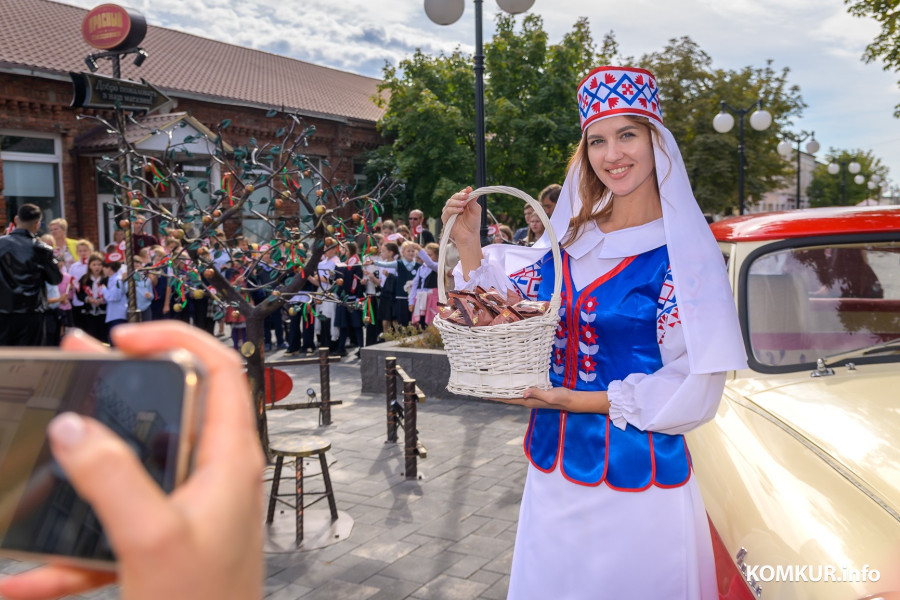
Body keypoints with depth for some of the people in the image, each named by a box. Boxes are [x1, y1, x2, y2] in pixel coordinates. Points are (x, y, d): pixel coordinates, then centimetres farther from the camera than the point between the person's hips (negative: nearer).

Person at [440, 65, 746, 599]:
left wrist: (577, 401, -19)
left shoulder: (684, 251, -12)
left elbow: (695, 390, -15)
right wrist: (469, 244, -7)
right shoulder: (570, 239, 3)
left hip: (639, 477, -4)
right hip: (553, 470, 5)